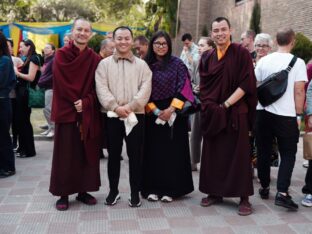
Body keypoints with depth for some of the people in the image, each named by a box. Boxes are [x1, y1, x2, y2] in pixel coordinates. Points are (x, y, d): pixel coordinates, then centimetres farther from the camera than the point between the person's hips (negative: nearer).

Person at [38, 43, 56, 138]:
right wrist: (40, 82, 6)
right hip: (44, 87, 9)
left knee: (49, 109, -8)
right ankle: (50, 127, 19)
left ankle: (53, 129, 1)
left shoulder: (54, 60, -9)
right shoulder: (46, 60, 19)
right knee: (45, 109, 10)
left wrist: (42, 82, -14)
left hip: (50, 88, -9)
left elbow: (54, 75, -17)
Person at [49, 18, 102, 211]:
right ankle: (63, 194, 12)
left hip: (89, 112, 3)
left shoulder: (95, 59, 6)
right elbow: (62, 83, -9)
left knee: (87, 151, 7)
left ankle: (83, 191, 19)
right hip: (66, 110, -3)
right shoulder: (61, 55, -1)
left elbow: (97, 87, 1)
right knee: (65, 153, 1)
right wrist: (76, 102, -13)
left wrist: (86, 102, -14)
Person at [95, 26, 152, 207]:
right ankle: (113, 190, 24)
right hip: (112, 115, 1)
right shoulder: (104, 64, 6)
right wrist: (115, 107, -16)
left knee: (135, 155, 5)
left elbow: (145, 89, -5)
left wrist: (130, 106, -16)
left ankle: (135, 192, 17)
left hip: (135, 115, 0)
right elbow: (102, 89, -4)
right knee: (113, 154, 10)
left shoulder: (142, 65, 6)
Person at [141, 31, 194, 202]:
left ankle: (170, 189, 11)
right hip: (152, 114, 1)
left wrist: (171, 109, -13)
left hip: (174, 114, -1)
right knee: (153, 151, 4)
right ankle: (152, 188, 14)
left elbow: (184, 87, -6)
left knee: (172, 150, 2)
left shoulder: (177, 64, 1)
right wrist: (155, 110, -10)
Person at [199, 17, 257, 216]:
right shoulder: (207, 57, 9)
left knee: (238, 154, -1)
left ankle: (244, 197, 8)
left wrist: (226, 104, -15)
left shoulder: (242, 53, -4)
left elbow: (247, 83, -11)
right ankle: (215, 192, 20)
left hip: (236, 113, -4)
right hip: (212, 114, 4)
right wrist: (211, 106, -5)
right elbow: (203, 87, 10)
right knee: (213, 153, 8)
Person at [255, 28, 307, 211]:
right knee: (288, 153, 6)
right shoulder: (298, 63, -7)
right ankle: (282, 193, -5)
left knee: (264, 151, 14)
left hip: (263, 112, 3)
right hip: (286, 115, -3)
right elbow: (299, 91, -9)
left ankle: (265, 187, 24)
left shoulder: (264, 61, 3)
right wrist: (299, 113, -1)